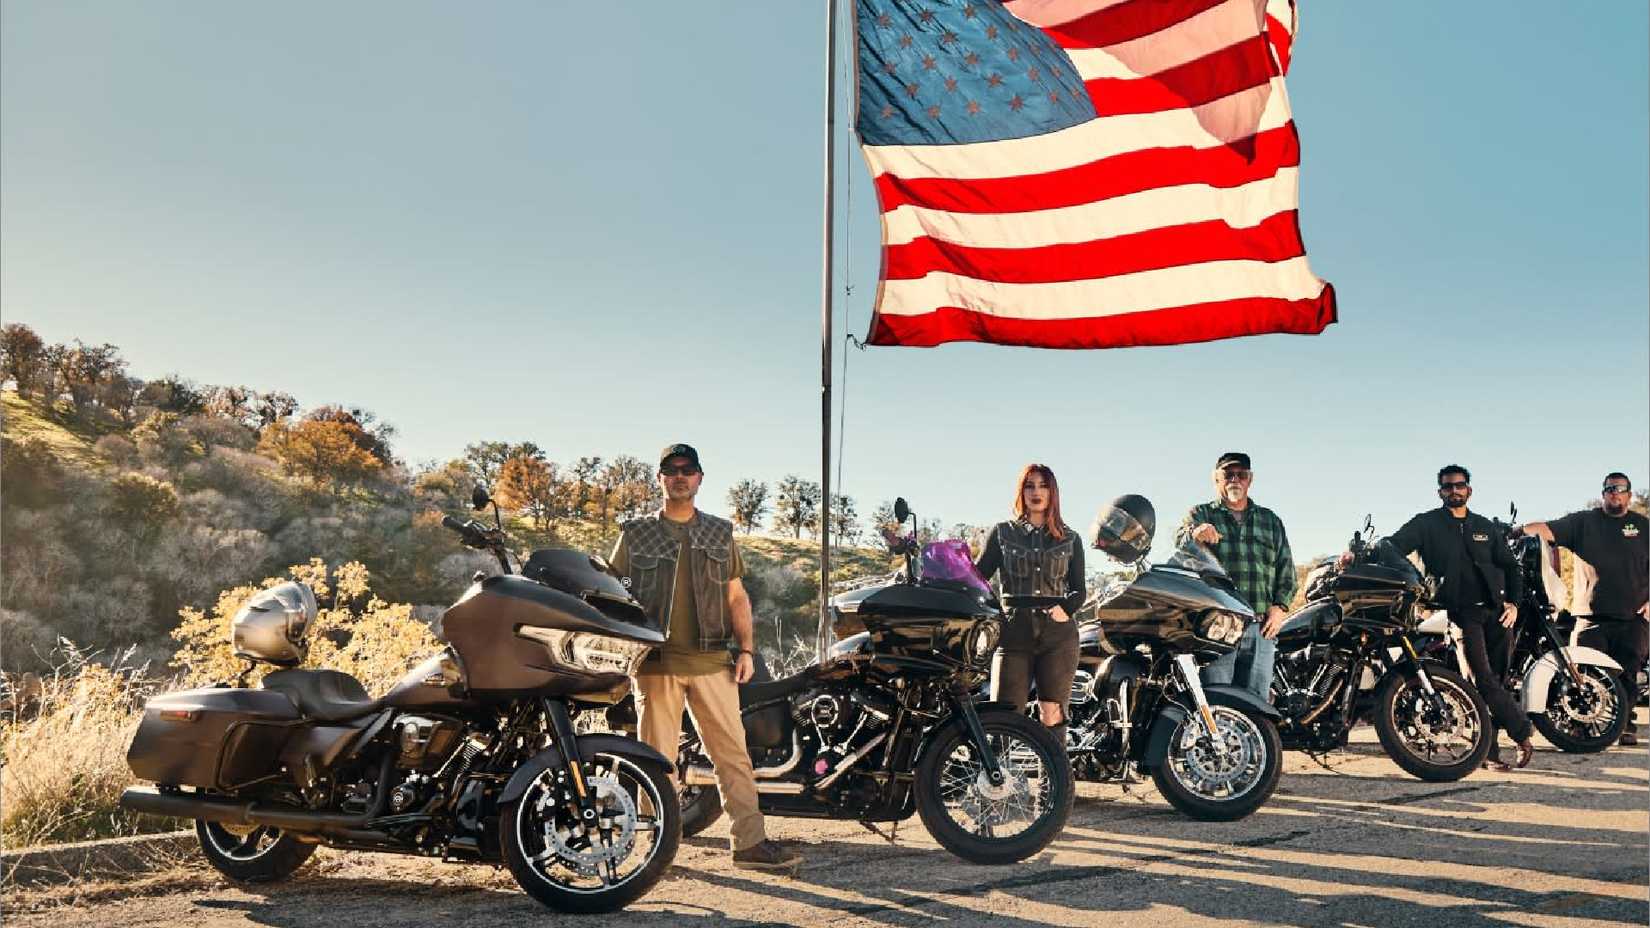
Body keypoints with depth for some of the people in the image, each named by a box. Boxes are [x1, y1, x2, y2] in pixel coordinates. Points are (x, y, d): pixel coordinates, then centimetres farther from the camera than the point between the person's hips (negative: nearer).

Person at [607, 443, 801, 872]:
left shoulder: (720, 533, 15)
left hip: (711, 660, 2)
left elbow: (736, 596, 15)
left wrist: (745, 649, 5)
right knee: (657, 756, 2)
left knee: (733, 751, -2)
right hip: (655, 662, -1)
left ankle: (750, 843, 1)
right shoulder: (636, 534, 10)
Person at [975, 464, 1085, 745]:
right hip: (1013, 633, 0)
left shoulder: (1069, 539, 16)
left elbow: (1078, 589, 12)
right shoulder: (1002, 533, 13)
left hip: (1058, 636, 1)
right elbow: (978, 575, 7)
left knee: (1052, 716, -4)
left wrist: (1065, 608, -9)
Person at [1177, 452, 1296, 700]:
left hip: (1261, 628, 3)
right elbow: (1179, 548, -9)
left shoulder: (1271, 521, 21)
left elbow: (1286, 568, 17)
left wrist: (1280, 607, 1)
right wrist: (1194, 535, -33)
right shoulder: (1200, 515, 11)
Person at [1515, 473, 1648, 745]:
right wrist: (1518, 529, -22)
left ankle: (1626, 725, 14)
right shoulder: (1584, 522, 8)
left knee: (1627, 674, 6)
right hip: (1592, 614, -1)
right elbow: (1547, 529, -4)